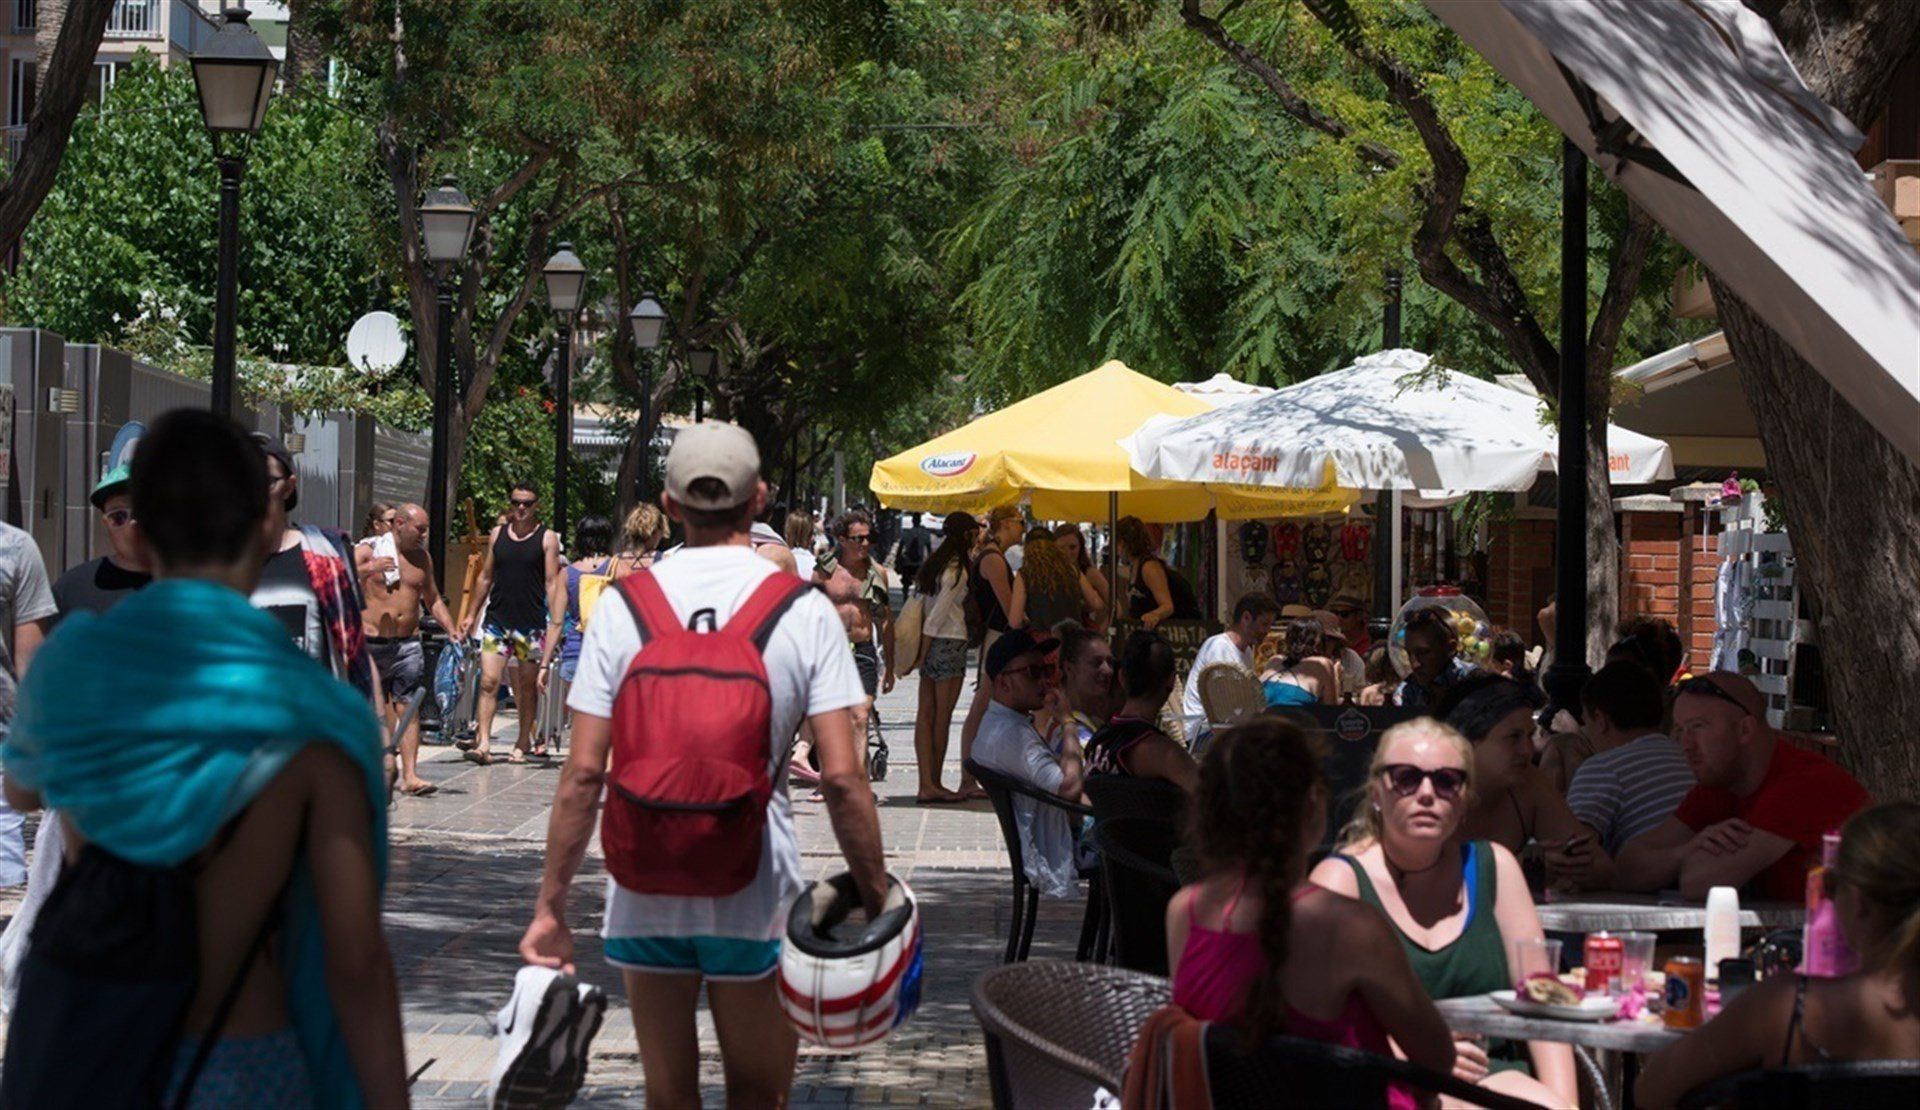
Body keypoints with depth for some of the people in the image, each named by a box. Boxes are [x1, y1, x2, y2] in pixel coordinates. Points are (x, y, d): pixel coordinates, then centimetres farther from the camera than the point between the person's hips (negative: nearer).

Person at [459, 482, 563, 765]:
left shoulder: (547, 538, 1)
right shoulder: (498, 534, 11)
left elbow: (552, 583, -2)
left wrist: (556, 622, -9)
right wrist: (473, 614, 19)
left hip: (532, 623, -2)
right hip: (497, 620, 2)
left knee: (528, 686, 7)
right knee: (489, 681, -10)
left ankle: (523, 742, 20)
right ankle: (483, 742, -14)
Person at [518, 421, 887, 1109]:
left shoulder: (623, 605, -3)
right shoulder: (804, 611, -6)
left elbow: (583, 773, -4)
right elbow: (842, 775, -11)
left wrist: (551, 906, 3)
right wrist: (875, 897, -1)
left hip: (645, 894, 2)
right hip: (754, 897, -1)